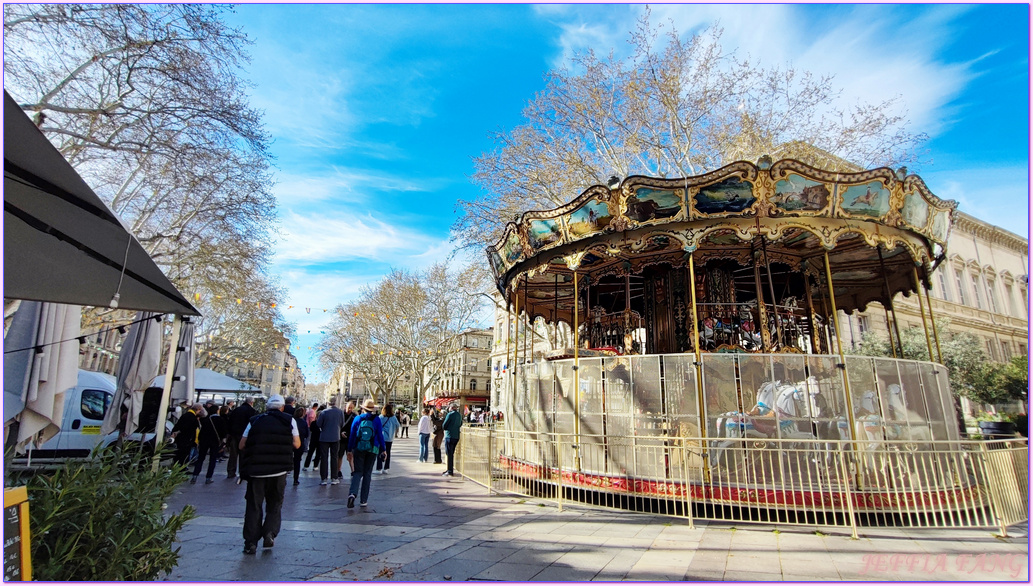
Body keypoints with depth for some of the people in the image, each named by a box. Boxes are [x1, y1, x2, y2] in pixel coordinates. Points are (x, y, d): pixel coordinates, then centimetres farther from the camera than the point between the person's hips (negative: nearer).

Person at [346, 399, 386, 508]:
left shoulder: (357, 419, 1)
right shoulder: (376, 420, -2)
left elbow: (352, 435, 4)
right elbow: (380, 436, 0)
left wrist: (350, 450, 11)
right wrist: (383, 449, 8)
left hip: (358, 449, 0)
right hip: (372, 450, 0)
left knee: (358, 472, 6)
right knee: (367, 473, 8)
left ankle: (352, 493, -19)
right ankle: (363, 500, 9)